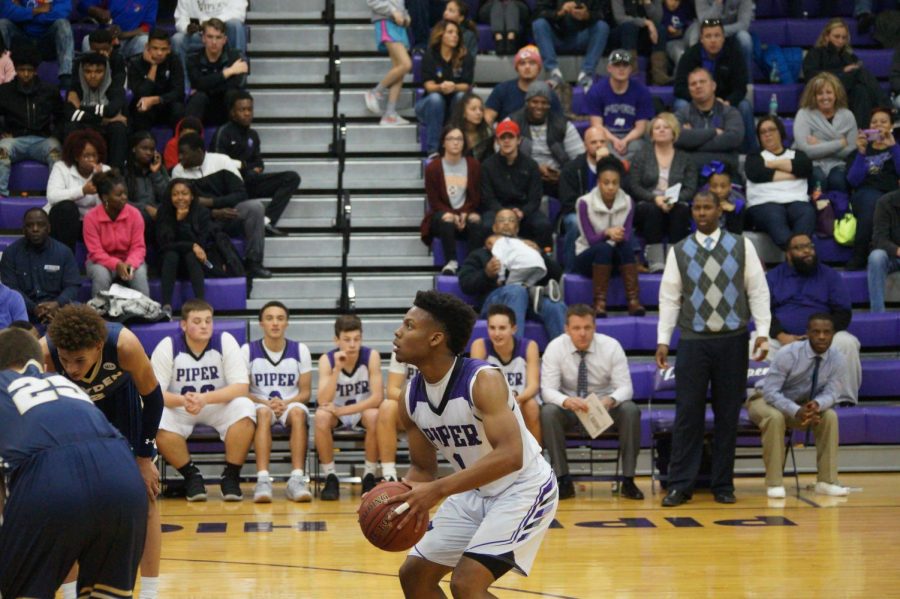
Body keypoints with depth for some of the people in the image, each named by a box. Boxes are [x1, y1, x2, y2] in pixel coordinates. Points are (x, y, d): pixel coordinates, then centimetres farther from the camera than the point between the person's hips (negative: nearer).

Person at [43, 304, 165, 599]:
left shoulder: (124, 345, -39)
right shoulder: (43, 353, -38)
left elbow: (152, 397, -21)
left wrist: (144, 456, -15)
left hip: (121, 400, -1)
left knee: (144, 495, -5)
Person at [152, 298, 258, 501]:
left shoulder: (225, 341, -10)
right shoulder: (167, 347, -11)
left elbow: (242, 387, -16)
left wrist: (205, 398, -32)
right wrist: (182, 400, -36)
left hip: (218, 408, 0)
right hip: (178, 409, 0)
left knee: (245, 408, -31)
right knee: (156, 418, -33)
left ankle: (231, 476, -15)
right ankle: (191, 475, -12)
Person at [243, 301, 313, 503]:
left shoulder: (300, 350, 5)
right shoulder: (248, 350, 2)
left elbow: (305, 392, 5)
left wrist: (285, 403, -15)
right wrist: (266, 403, -17)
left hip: (291, 405, 1)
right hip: (260, 405, -1)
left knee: (298, 412, -35)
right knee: (263, 413, -37)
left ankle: (297, 479, -43)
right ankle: (263, 480, -48)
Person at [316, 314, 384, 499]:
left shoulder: (371, 356, -17)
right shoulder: (327, 359, -16)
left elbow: (377, 397, -23)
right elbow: (323, 402, -26)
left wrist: (343, 410, -32)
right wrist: (337, 369, -37)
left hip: (363, 410, -1)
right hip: (337, 412, 1)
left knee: (374, 416, -35)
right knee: (321, 416, -33)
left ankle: (369, 476, -17)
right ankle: (330, 477, -19)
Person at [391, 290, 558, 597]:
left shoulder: (483, 380, -28)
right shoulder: (411, 398, -5)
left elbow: (510, 456, -38)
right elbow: (422, 467, 7)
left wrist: (437, 491, -43)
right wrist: (401, 497, -16)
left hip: (523, 489, -8)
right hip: (474, 493, 8)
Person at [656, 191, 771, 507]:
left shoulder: (742, 246, 4)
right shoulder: (679, 251, 6)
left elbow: (758, 291, 3)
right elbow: (669, 299, 6)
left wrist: (762, 332, -5)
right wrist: (663, 340, 0)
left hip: (733, 340, 0)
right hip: (693, 340, 0)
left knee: (728, 415, 6)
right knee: (688, 413, -2)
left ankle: (723, 485, 14)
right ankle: (680, 484, 4)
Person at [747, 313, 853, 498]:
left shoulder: (837, 360, -15)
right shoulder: (789, 354, -27)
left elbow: (831, 393, -14)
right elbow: (770, 392, -28)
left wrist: (816, 405, -39)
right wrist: (796, 412, -44)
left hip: (804, 404, 4)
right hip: (768, 400, -4)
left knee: (830, 416, -23)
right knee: (775, 417, -37)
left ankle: (826, 481, -20)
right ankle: (774, 483, -31)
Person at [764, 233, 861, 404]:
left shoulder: (829, 275, 14)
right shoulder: (774, 276, 14)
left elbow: (843, 312, 6)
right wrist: (781, 336, -17)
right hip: (781, 338, 0)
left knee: (847, 343, -29)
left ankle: (847, 401, -20)